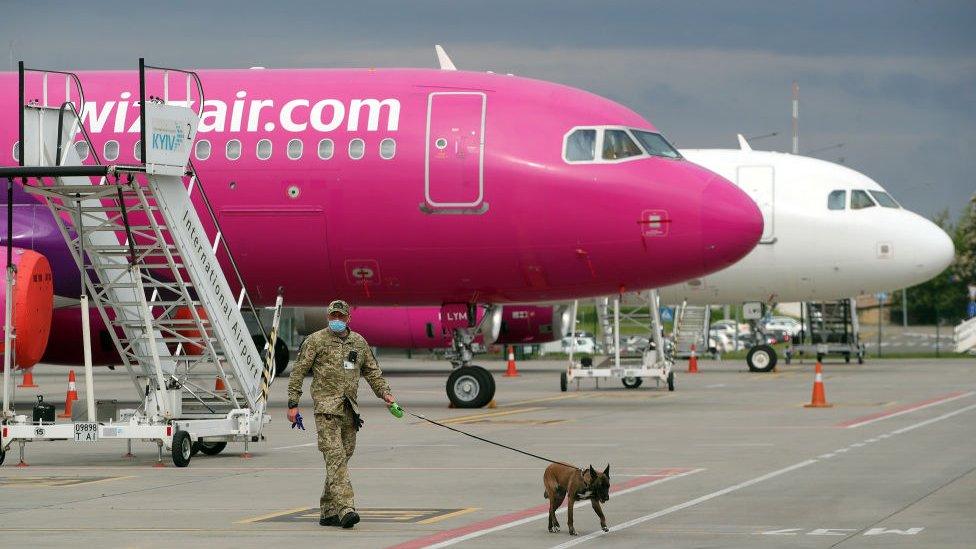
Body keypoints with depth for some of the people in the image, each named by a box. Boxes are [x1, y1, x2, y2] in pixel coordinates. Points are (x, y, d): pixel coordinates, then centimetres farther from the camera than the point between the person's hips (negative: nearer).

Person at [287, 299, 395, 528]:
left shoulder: (359, 342, 14)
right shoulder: (315, 341, 0)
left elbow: (372, 371, 24)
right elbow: (298, 372, 0)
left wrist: (385, 392, 10)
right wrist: (293, 404, -4)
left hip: (350, 410, 6)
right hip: (326, 408, -6)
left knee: (343, 457, 8)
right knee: (335, 457, -16)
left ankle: (328, 512, 16)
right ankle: (345, 509, -26)